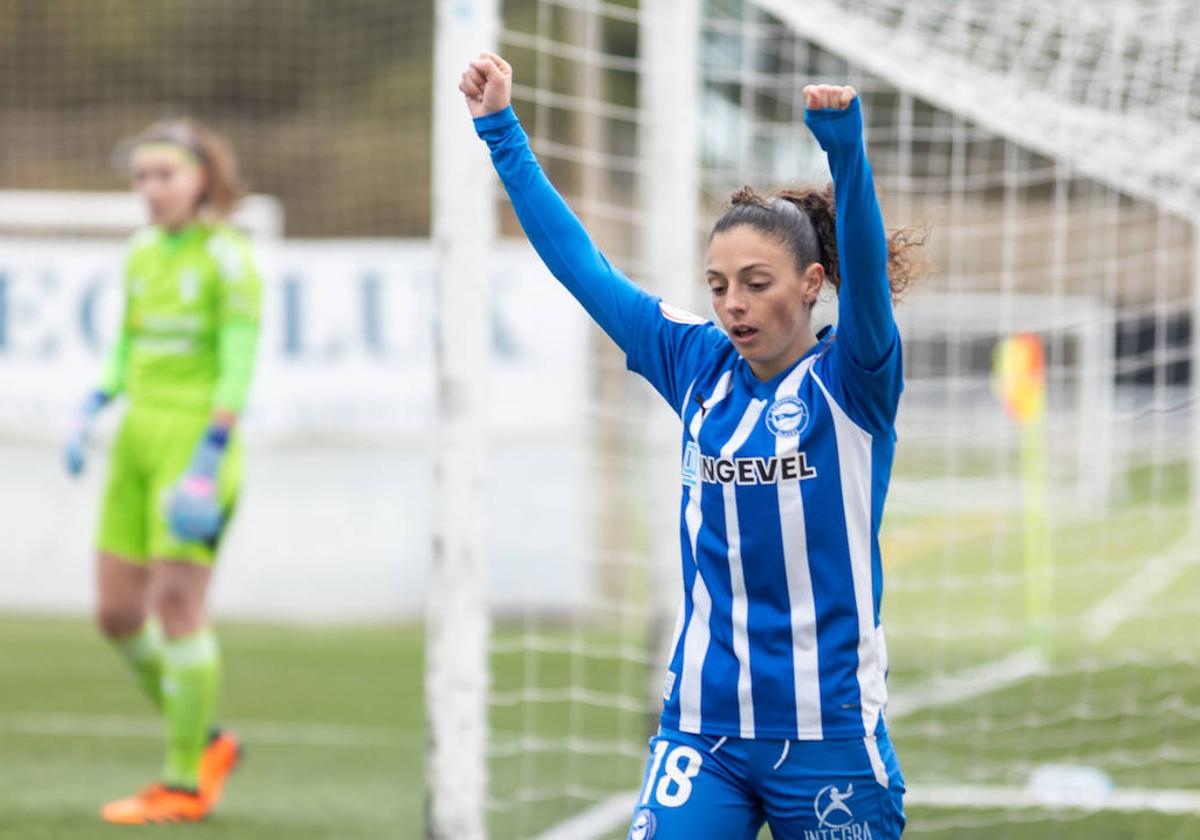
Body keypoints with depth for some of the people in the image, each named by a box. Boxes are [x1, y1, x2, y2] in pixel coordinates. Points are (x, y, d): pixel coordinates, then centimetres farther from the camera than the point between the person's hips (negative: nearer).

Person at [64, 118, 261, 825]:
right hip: (140, 439, 7)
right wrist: (91, 412, 5)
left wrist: (207, 467, -21)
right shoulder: (142, 253, 12)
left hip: (197, 440, -7)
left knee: (177, 606, -8)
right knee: (117, 613, 5)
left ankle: (186, 786, 2)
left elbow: (239, 370, -15)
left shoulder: (227, 258, -10)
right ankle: (205, 741, 23)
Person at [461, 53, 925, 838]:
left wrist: (845, 147, -41)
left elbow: (866, 269, -25)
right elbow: (580, 263, 12)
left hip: (828, 738, -3)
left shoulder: (852, 382, -6)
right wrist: (502, 131, 11)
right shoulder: (699, 368, 7)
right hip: (703, 733, 3)